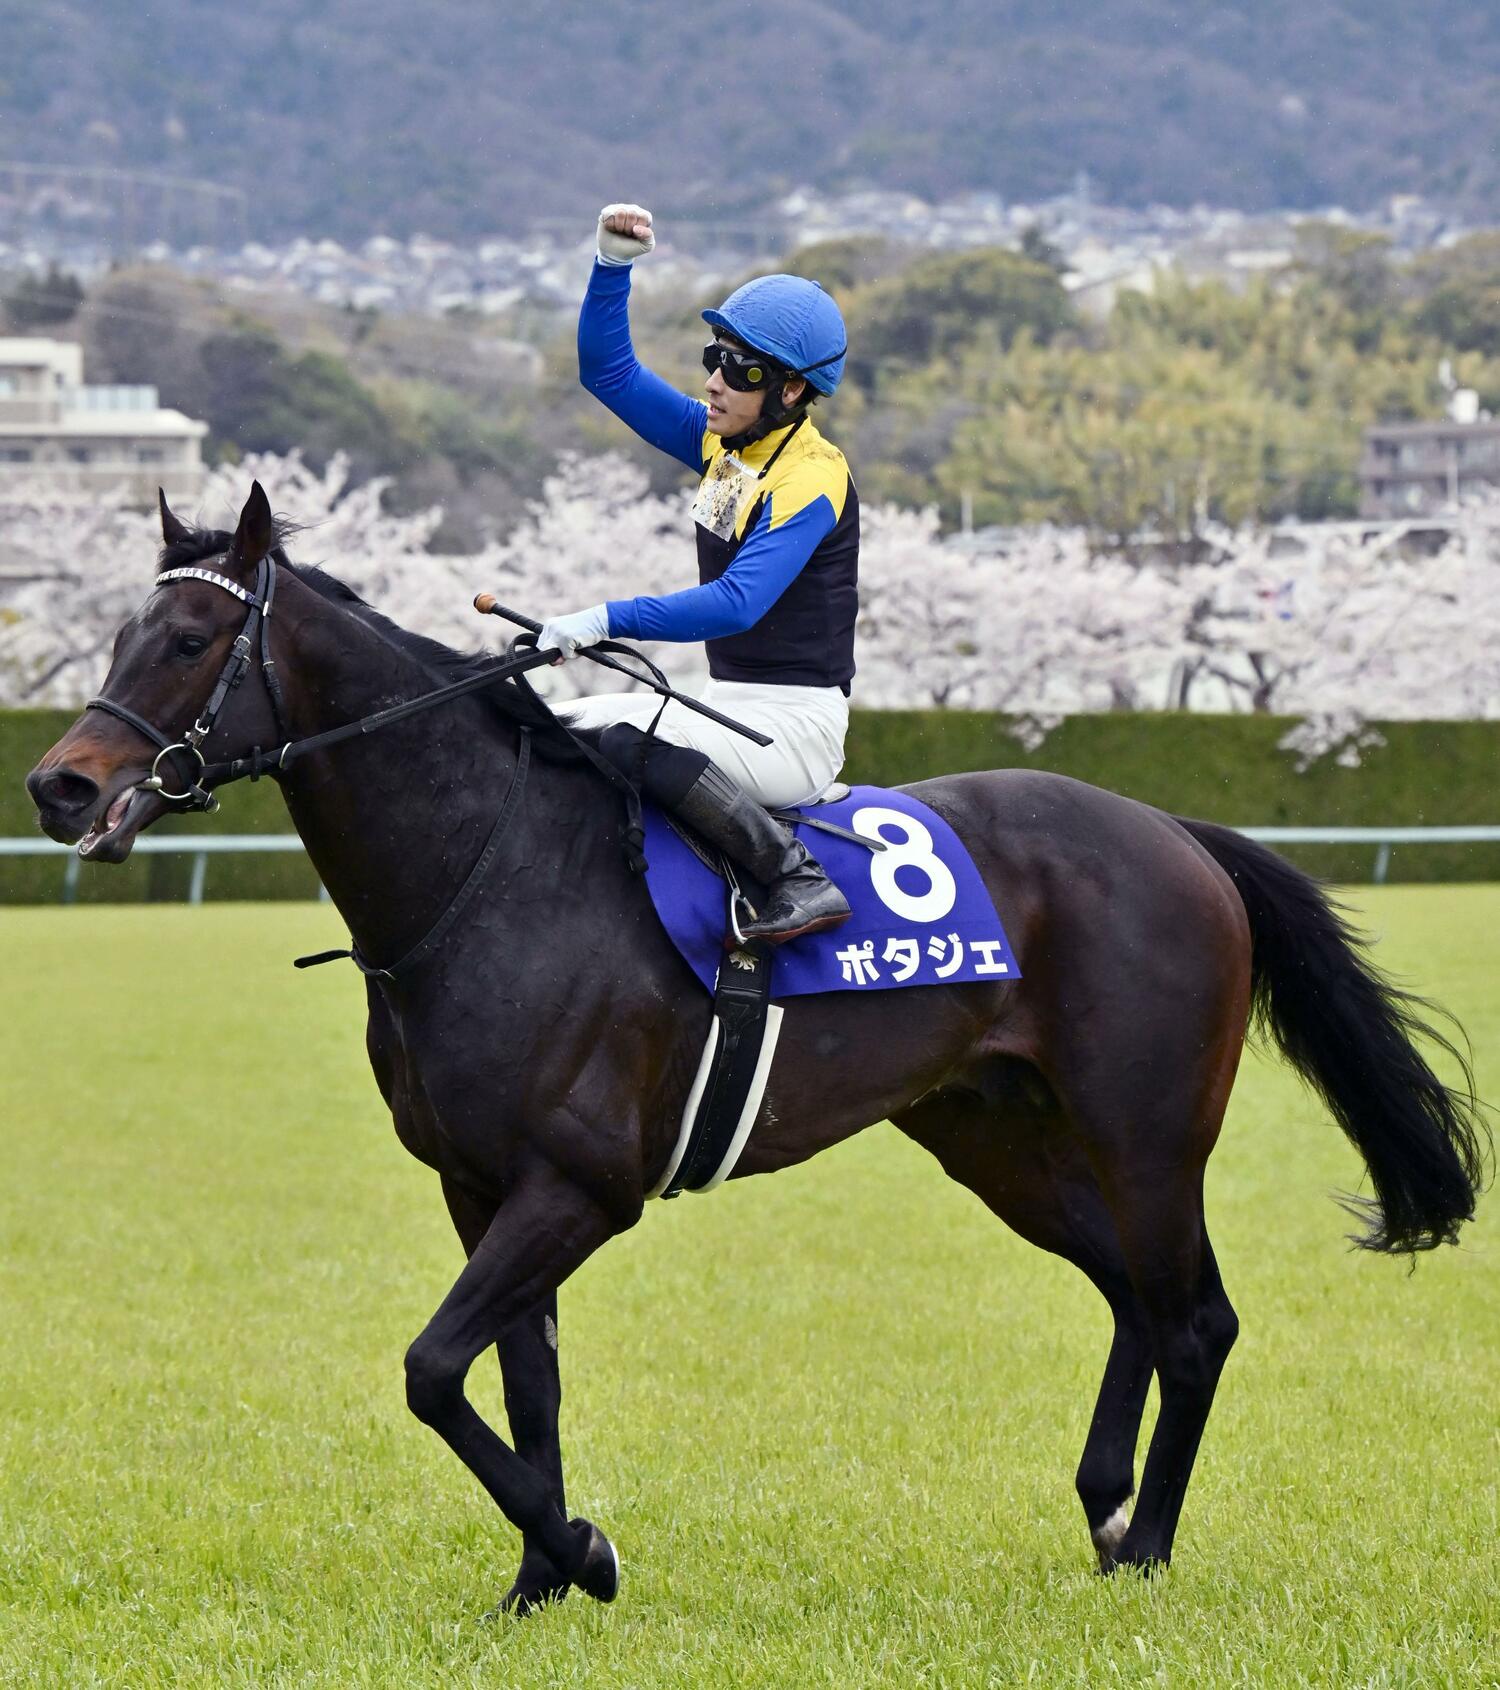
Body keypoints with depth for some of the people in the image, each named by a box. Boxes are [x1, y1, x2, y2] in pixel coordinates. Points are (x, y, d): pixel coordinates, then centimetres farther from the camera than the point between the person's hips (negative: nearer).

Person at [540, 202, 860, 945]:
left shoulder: (813, 480, -17)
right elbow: (609, 370, 15)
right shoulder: (722, 443, 9)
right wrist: (613, 265, 1)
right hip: (731, 708, 9)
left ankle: (800, 881, -29)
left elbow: (737, 602, -30)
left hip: (796, 725, -9)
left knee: (634, 739, -33)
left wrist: (608, 619, -32)